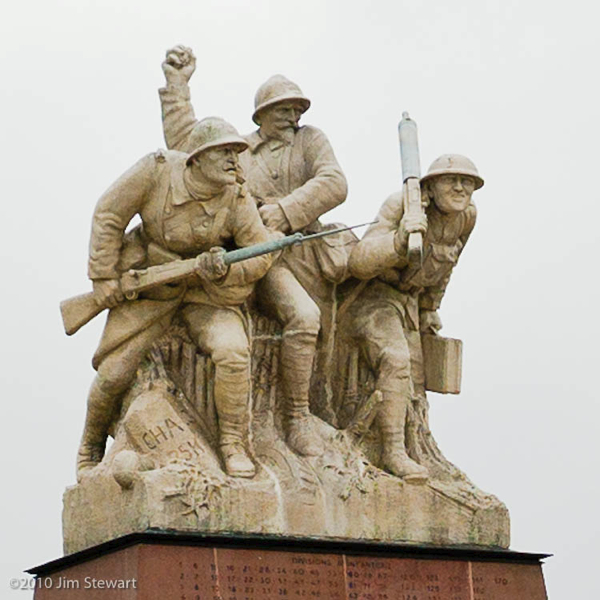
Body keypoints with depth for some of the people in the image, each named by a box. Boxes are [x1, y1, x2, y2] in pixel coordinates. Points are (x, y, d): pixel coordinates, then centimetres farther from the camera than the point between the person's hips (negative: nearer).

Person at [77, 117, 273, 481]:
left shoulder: (238, 201, -14)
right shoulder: (157, 171, -17)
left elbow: (262, 254, -6)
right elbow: (109, 216, -9)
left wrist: (227, 270, -26)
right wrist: (104, 275, -9)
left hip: (207, 291, 0)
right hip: (148, 285, 0)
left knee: (233, 353, -26)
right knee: (115, 372, -2)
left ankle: (234, 445, -8)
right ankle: (91, 449, 27)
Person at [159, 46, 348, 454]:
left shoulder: (310, 140, 12)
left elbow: (333, 185, -5)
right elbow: (184, 146, 6)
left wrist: (282, 213, -15)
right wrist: (177, 87, 3)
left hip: (311, 257, 4)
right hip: (263, 258, -4)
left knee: (318, 343, 6)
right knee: (303, 316, -29)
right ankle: (296, 419, -22)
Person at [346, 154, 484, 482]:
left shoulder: (466, 216, -7)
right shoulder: (401, 205, -26)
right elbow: (360, 261, -36)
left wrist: (429, 309, 20)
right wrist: (401, 240, -52)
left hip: (407, 301, 7)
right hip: (369, 294, -7)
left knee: (413, 385, 10)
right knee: (395, 362, -26)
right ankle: (393, 452, -21)